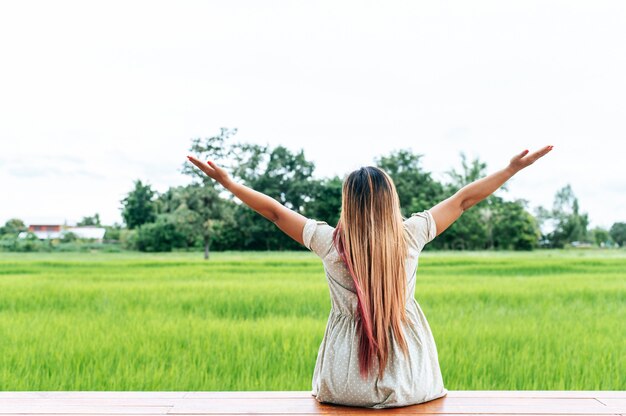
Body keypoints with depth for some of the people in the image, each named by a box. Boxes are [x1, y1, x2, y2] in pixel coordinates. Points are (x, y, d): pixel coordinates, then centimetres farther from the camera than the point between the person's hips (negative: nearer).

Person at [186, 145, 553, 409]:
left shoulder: (330, 242, -10)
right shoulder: (411, 236, -8)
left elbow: (275, 210, 3)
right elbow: (464, 199, 3)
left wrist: (228, 182, 15)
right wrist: (513, 168, 14)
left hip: (345, 389, 0)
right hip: (408, 387, 1)